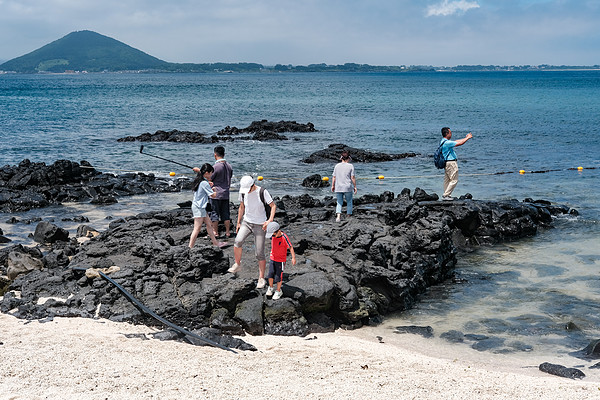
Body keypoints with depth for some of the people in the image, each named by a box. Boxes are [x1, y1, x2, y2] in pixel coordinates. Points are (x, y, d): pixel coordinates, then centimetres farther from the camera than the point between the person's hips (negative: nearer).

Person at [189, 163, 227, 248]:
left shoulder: (199, 180, 9)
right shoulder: (204, 183, -19)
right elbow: (213, 195, -15)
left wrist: (210, 188, 9)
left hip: (201, 207, 10)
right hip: (199, 208, -10)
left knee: (209, 224, 16)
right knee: (197, 229, -7)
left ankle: (216, 243, 24)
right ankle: (190, 247, -5)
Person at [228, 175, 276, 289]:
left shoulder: (262, 192, -16)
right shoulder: (243, 192, -1)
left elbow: (273, 206, -11)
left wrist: (270, 220, -25)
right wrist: (238, 223, 14)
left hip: (260, 225, -3)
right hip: (246, 222, 4)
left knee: (259, 254, -4)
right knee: (238, 241, -25)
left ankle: (261, 279, 9)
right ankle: (237, 264, -2)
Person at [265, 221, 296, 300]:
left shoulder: (284, 238, -25)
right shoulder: (273, 236, -8)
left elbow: (290, 247, -19)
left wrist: (293, 257, -20)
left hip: (281, 260, -5)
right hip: (272, 258, 5)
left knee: (278, 276, 3)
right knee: (271, 274, 9)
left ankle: (278, 291, 21)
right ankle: (270, 288, 31)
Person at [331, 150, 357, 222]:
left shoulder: (337, 166, 2)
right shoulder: (350, 166, -6)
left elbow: (334, 177, 4)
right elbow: (353, 177, -7)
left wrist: (333, 186, 15)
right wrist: (355, 186, 1)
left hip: (338, 187, 2)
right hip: (348, 188, -2)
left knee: (339, 202, 10)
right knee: (349, 202, 13)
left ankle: (338, 216, -9)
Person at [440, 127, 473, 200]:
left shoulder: (443, 141, 11)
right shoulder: (447, 142, -21)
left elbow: (456, 141, 20)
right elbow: (460, 143, -19)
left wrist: (465, 138, 21)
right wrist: (467, 138, -5)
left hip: (447, 163, 10)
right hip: (451, 163, -10)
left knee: (447, 180, 12)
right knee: (454, 180, -5)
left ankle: (446, 195, 15)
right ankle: (446, 195, -6)